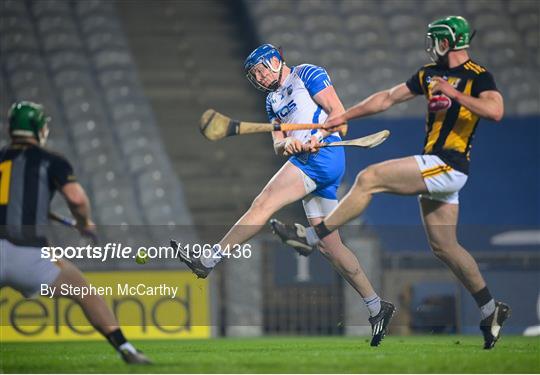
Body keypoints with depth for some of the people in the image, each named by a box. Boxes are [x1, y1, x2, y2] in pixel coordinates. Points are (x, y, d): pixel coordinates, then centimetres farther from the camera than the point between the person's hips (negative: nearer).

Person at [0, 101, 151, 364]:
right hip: (28, 253, -2)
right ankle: (125, 349, 5)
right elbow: (76, 198, -8)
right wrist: (84, 222, 12)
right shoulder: (50, 161, 6)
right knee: (85, 293, 13)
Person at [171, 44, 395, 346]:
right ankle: (378, 308, 12)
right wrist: (287, 143, -7)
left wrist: (317, 137, -22)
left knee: (264, 203, -20)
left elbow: (338, 112, -5)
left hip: (324, 155, -9)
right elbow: (277, 147, 18)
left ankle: (209, 261, -25)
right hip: (305, 162, 9)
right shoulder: (273, 101, 28)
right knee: (330, 246, 6)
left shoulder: (307, 74, 5)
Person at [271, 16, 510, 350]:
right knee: (444, 247, 11)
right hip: (435, 167, 9)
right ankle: (491, 311, 18)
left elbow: (496, 111, -25)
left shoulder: (478, 76, -8)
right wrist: (344, 117, 22)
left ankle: (310, 237, -9)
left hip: (448, 166, -9)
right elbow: (388, 98, 23)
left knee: (370, 178, -15)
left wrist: (453, 93, -26)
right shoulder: (430, 74, 17)